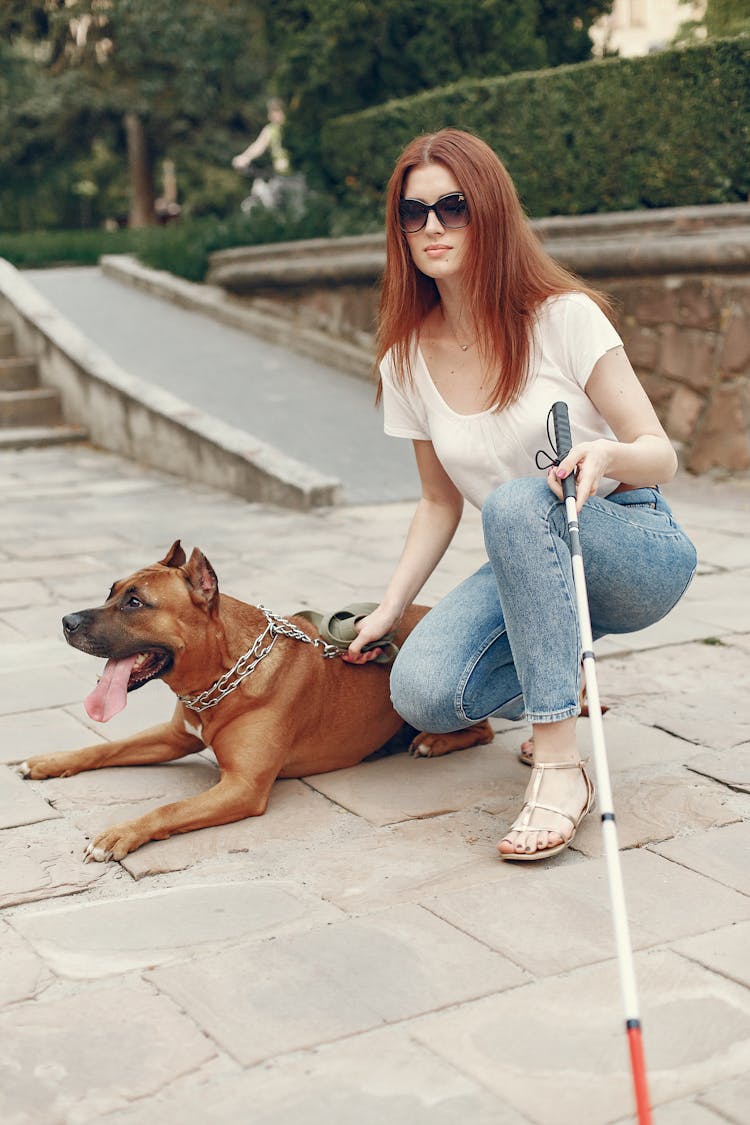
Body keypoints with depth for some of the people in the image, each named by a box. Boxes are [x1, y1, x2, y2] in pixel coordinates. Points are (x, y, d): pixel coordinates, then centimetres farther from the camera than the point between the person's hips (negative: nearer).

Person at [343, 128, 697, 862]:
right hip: (530, 567, 4)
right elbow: (440, 501, 10)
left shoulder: (565, 317, -12)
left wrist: (607, 454, -36)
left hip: (638, 550, -4)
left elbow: (662, 457, -13)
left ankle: (560, 765, -31)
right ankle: (556, 688, 9)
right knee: (421, 693, -24)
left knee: (516, 501, -38)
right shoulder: (407, 360, 1)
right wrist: (389, 607, -1)